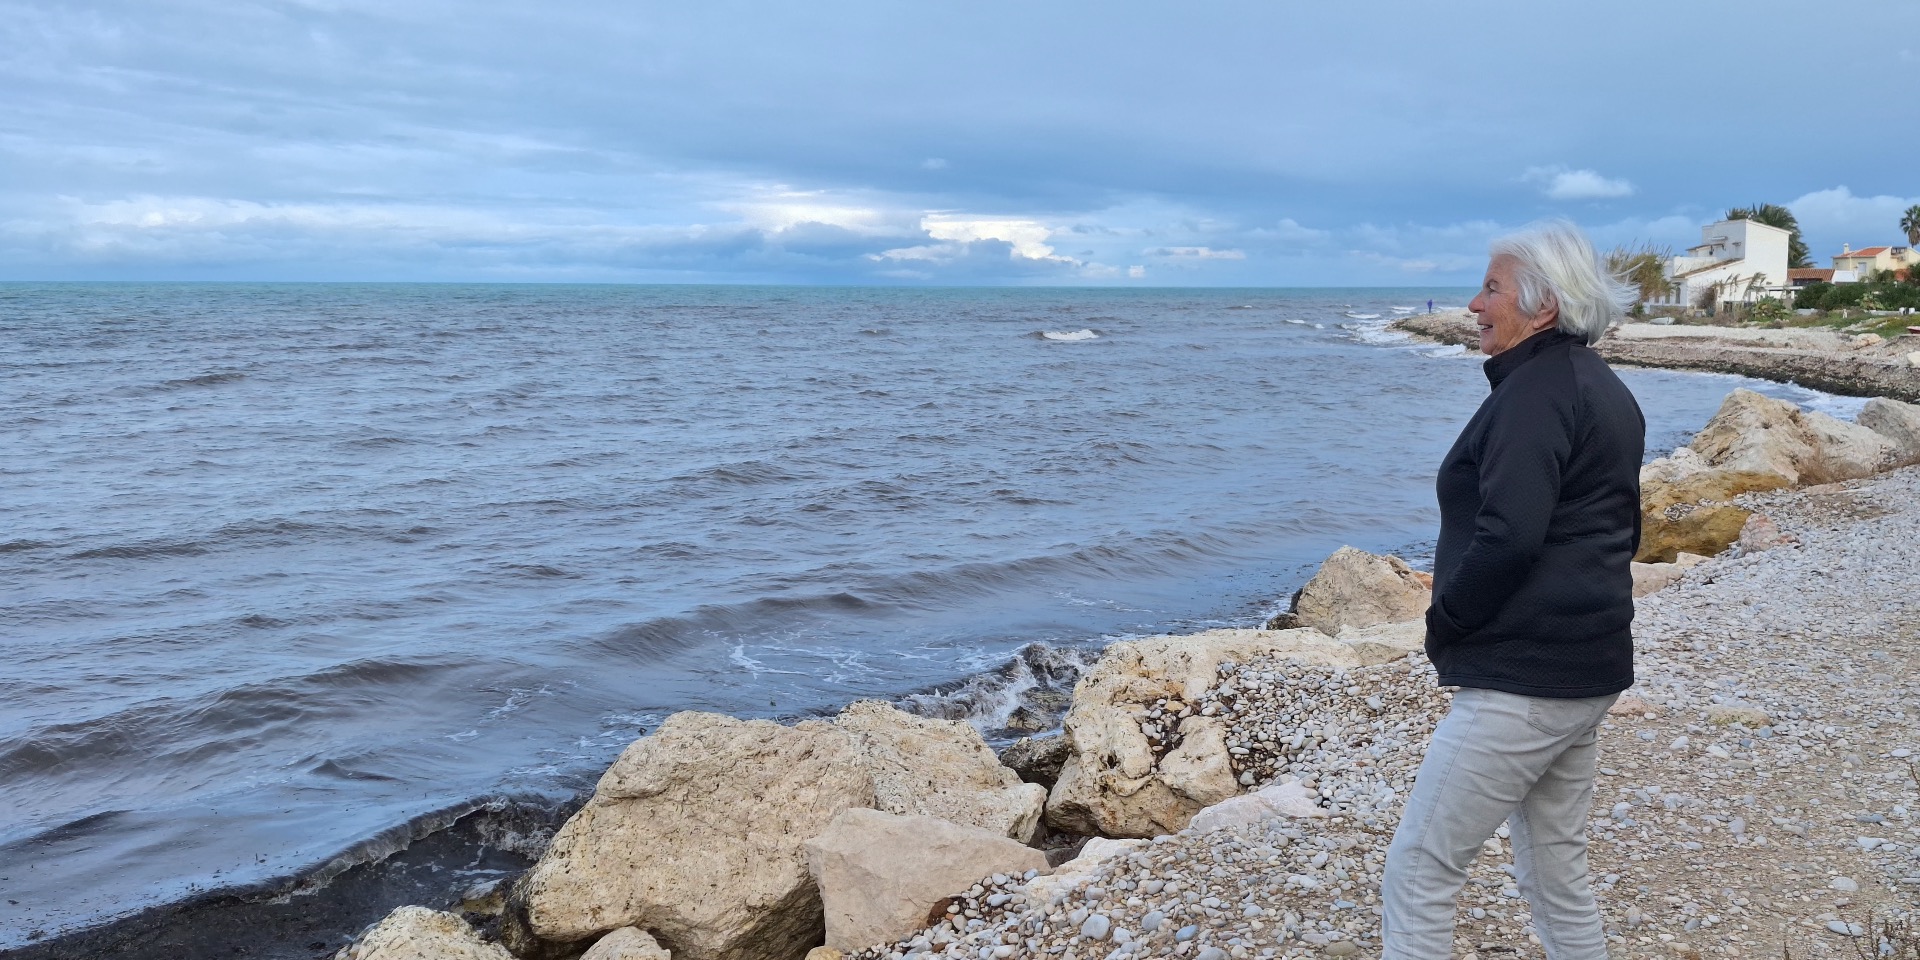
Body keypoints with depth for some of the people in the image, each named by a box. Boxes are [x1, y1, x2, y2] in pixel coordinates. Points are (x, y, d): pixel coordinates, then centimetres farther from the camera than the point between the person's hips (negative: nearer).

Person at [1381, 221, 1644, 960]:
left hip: (1523, 676, -10)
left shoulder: (1535, 391, -16)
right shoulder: (1604, 389, 15)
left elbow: (1507, 537, -26)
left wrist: (1444, 624, -12)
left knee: (1418, 870, -3)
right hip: (1587, 664, 10)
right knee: (1556, 872, 18)